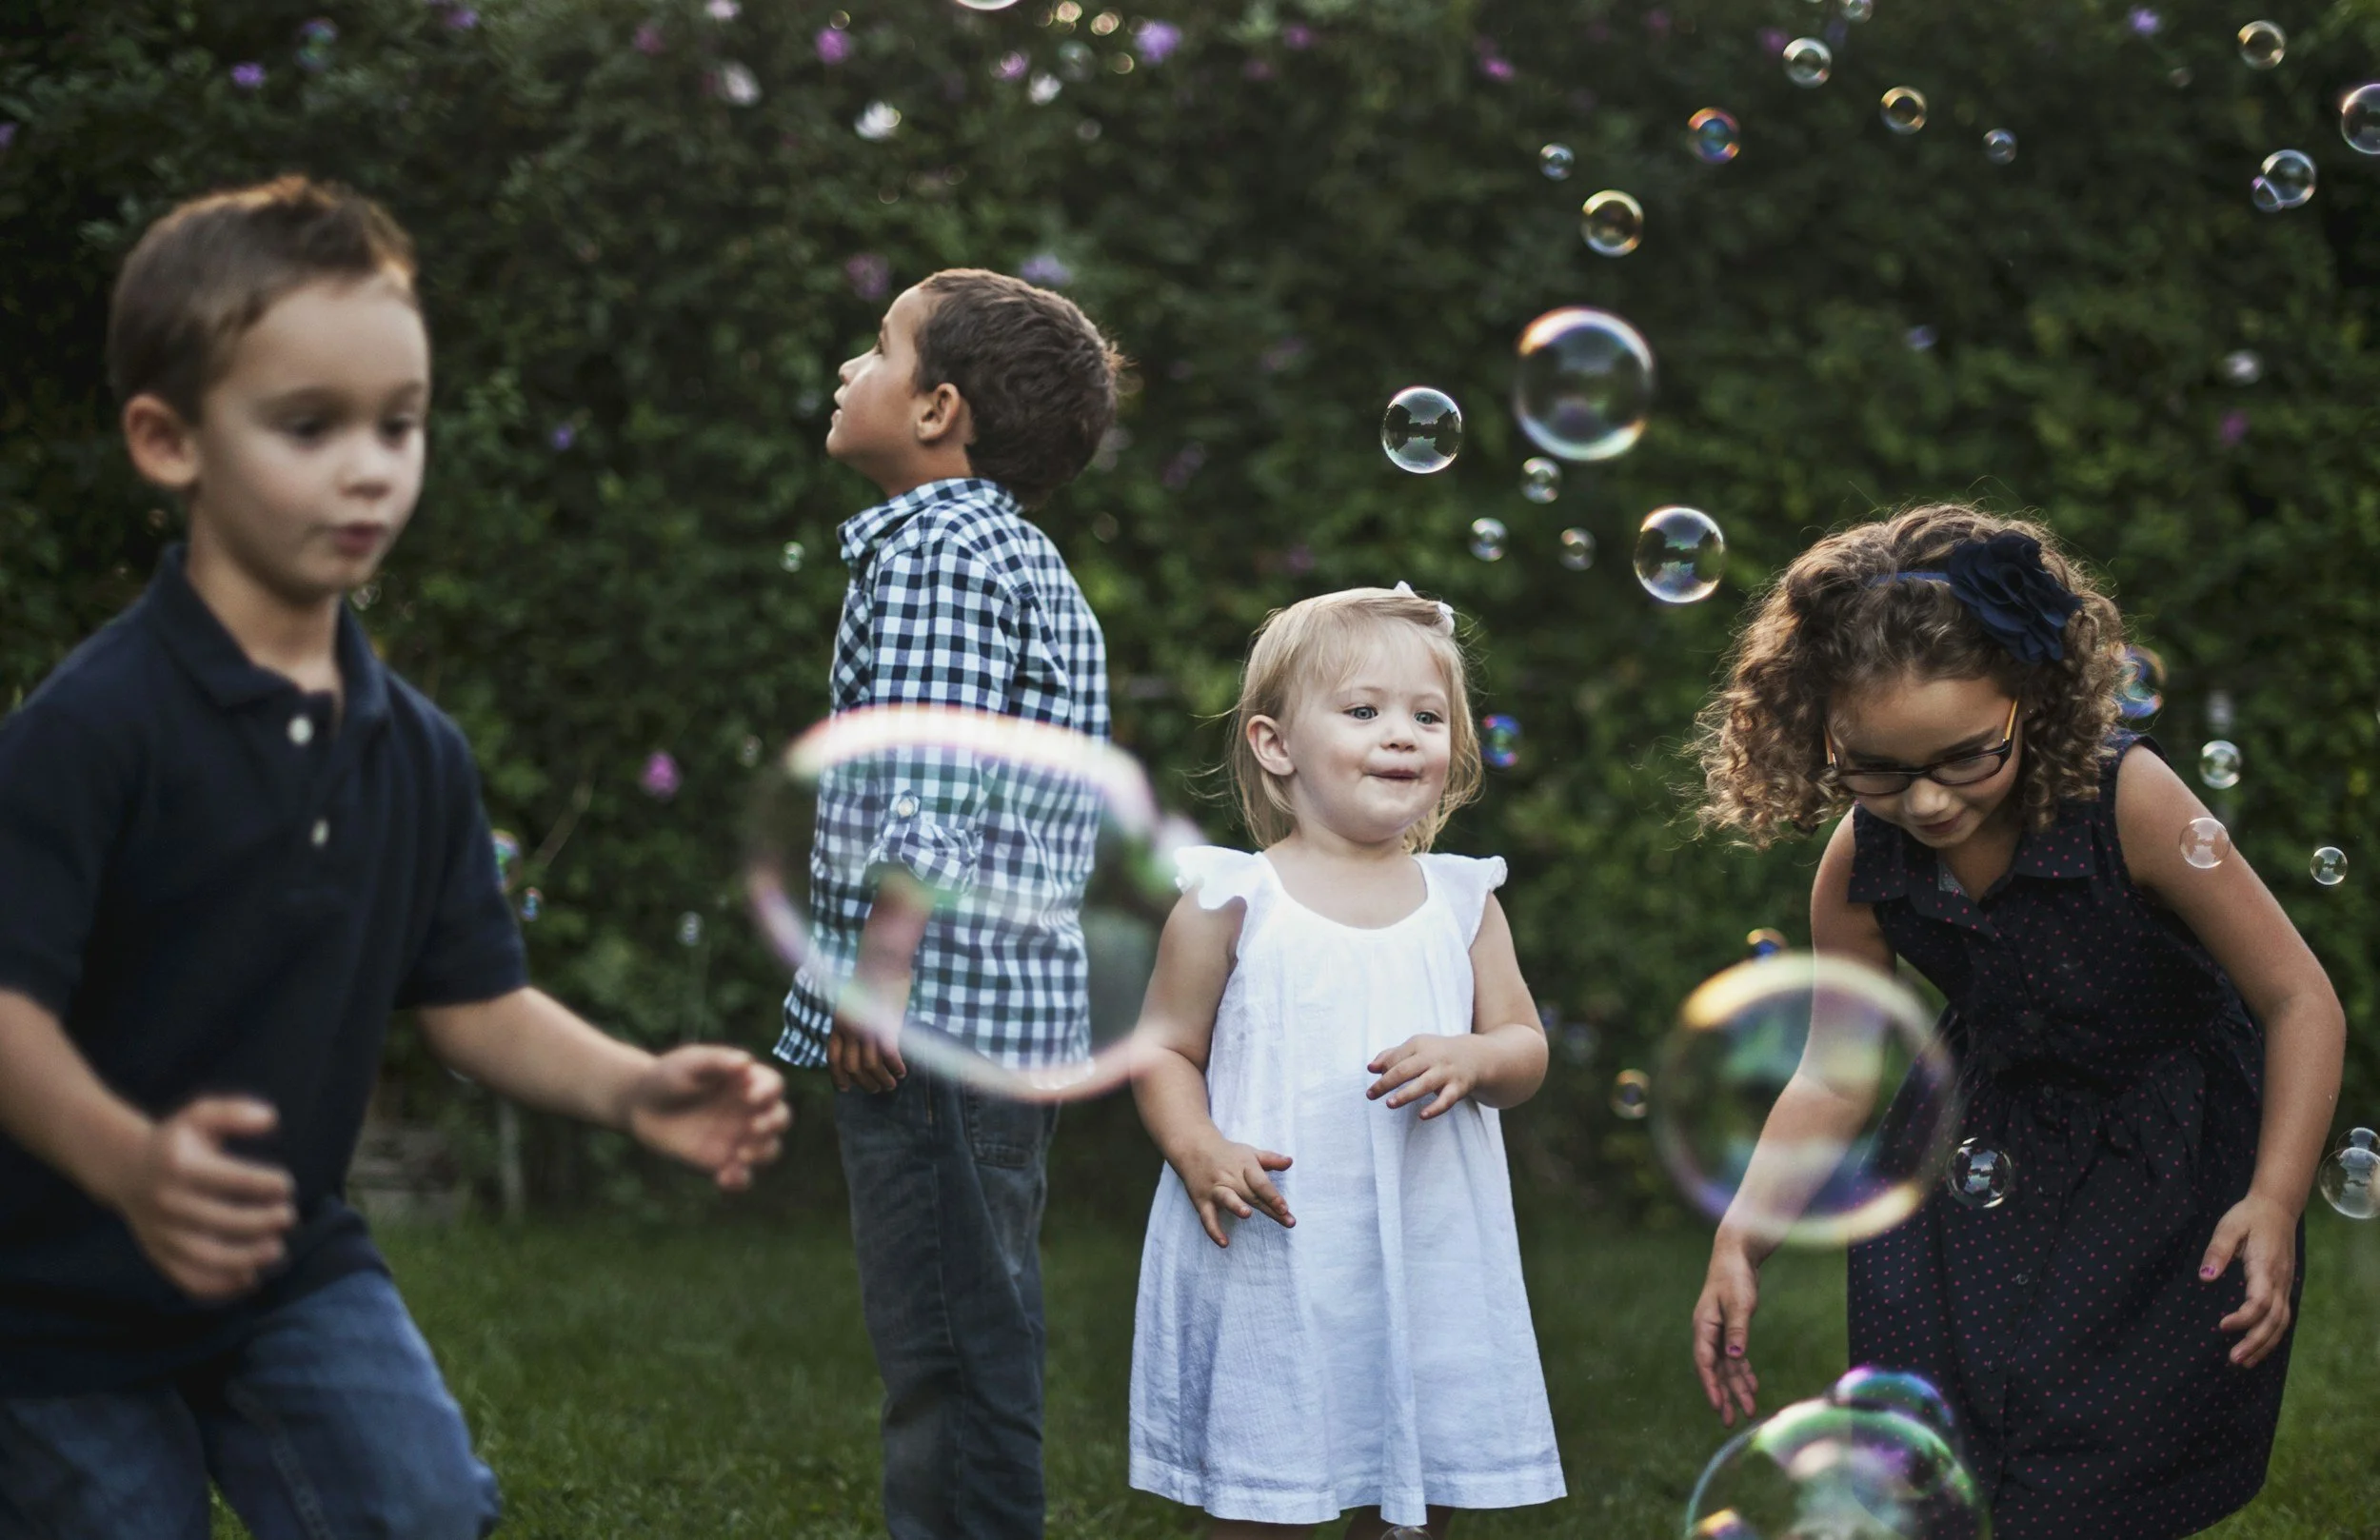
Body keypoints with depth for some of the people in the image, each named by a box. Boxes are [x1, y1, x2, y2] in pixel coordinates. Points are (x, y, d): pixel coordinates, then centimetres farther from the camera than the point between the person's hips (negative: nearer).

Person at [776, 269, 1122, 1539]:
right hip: (1012, 1005, 10)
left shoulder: (932, 548, -11)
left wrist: (879, 969, -18)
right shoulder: (1026, 561, 19)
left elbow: (924, 781, -20)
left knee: (948, 1342, -6)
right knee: (969, 1337, 16)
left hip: (939, 1003, -10)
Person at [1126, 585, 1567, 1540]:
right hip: (1268, 1255, -3)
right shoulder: (1231, 903, -2)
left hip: (1426, 1263, 3)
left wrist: (1469, 1061, -14)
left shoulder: (1462, 904, 7)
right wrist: (1200, 1151, -16)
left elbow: (1526, 1051, 8)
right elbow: (1166, 1049, 1)